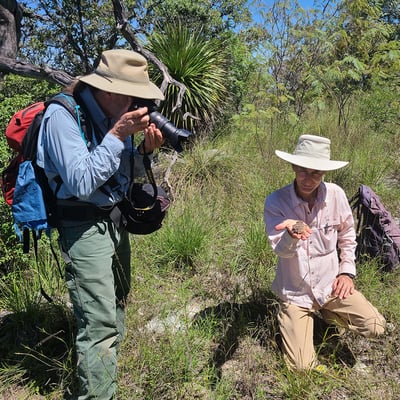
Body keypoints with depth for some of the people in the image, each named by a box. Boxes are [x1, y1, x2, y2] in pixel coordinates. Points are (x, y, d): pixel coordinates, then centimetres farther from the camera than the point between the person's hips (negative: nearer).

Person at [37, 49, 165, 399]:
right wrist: (117, 136, -26)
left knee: (116, 305, 22)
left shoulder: (114, 115, 3)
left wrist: (145, 150, -9)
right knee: (100, 321, -8)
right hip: (85, 226, -8)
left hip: (115, 219, 9)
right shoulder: (62, 116, -19)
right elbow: (81, 183, -27)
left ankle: (107, 368, 43)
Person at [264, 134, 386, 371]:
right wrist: (292, 234, -49)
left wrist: (347, 271, 1)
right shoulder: (275, 202, -19)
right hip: (296, 292, -2)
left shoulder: (335, 194, -10)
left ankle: (328, 313, 18)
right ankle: (288, 318, 23)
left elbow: (347, 236, 7)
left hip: (331, 285, 3)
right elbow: (282, 250, -28)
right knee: (302, 367, -7)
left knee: (375, 327, -11)